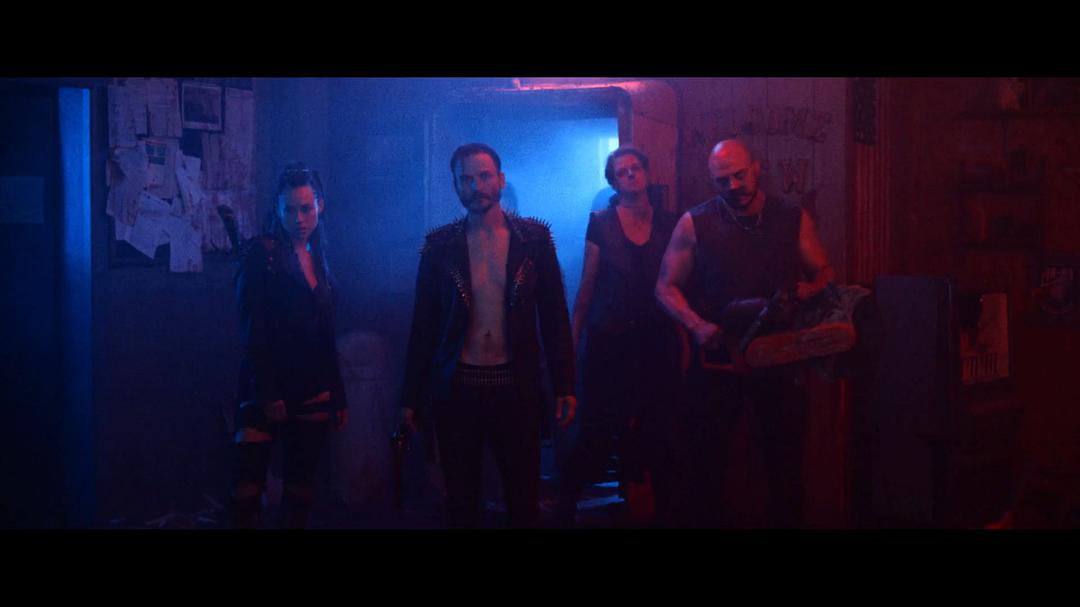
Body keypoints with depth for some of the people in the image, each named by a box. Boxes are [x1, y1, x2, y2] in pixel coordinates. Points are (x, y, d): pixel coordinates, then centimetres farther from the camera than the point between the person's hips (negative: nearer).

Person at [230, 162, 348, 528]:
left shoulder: (317, 259, 14)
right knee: (249, 484, -9)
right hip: (268, 390, -6)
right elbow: (251, 331, -10)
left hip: (313, 392, 6)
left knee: (301, 484, 7)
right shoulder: (262, 254, -3)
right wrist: (267, 394, -16)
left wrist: (338, 395, 14)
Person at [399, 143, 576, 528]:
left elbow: (555, 316, 2)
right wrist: (411, 397, 3)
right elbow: (423, 324, 4)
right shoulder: (439, 245, 1)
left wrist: (564, 386, -3)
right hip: (456, 389, 0)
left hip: (516, 385, 0)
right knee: (460, 500, 9)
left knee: (523, 499, 5)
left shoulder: (534, 237, 1)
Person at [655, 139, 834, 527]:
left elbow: (824, 275, 11)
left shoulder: (794, 220, 3)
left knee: (786, 462, 9)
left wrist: (806, 290, -13)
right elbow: (667, 288, 1)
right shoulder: (695, 224, -2)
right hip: (716, 359, -1)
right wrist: (698, 326, -16)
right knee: (706, 461, 7)